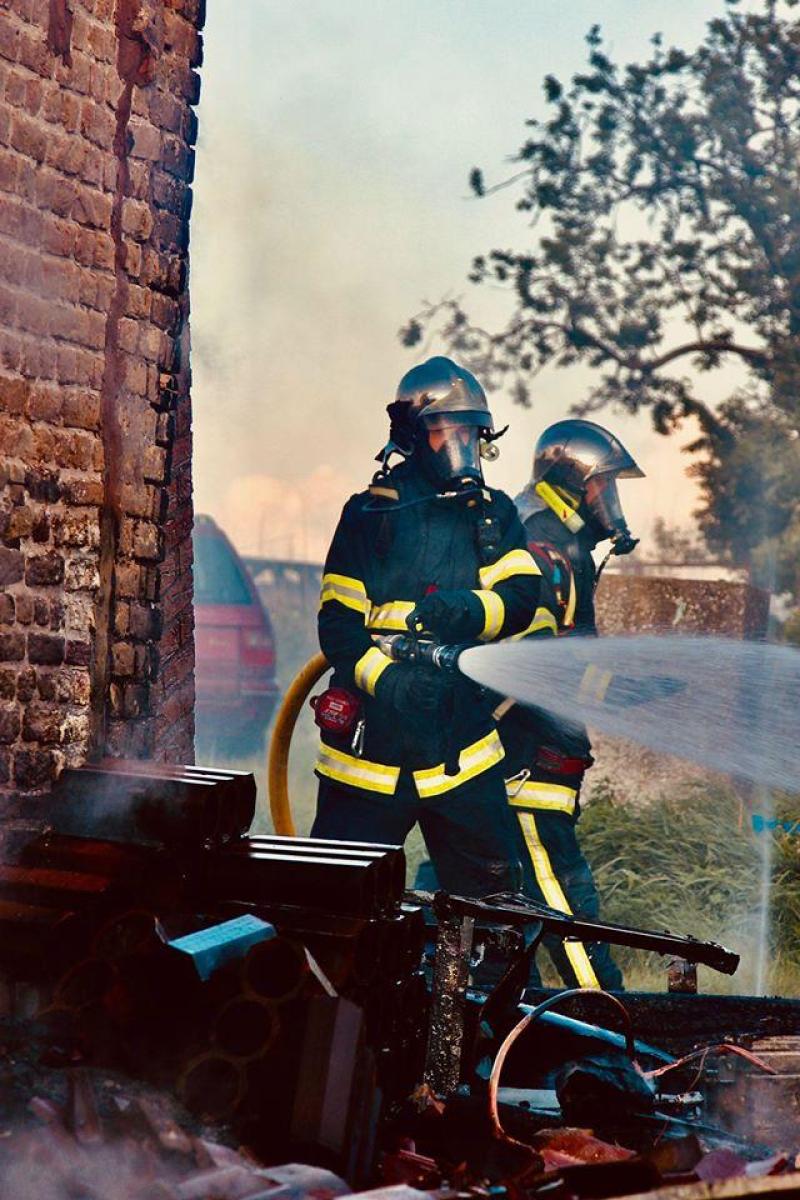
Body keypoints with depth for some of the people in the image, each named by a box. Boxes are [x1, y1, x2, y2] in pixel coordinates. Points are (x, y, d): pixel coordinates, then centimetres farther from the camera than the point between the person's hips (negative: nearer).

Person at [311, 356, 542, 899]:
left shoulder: (495, 514, 12)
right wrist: (384, 677, -21)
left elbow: (521, 599, -2)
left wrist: (468, 609, -23)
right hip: (373, 735, -3)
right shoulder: (370, 514, 1)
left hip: (462, 741, 3)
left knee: (491, 892, 5)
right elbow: (337, 621, -4)